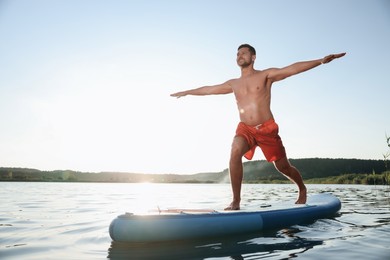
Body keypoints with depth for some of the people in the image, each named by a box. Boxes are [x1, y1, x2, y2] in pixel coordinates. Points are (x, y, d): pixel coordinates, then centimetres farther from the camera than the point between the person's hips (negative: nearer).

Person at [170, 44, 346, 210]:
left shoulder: (266, 75, 3)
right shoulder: (233, 84, 14)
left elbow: (293, 69, -9)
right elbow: (208, 89, 24)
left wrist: (321, 61, -20)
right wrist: (186, 92, 34)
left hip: (267, 129, -2)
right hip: (245, 129, 2)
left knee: (283, 167, 6)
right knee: (235, 153, -29)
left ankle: (302, 189, 39)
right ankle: (236, 201, -20)